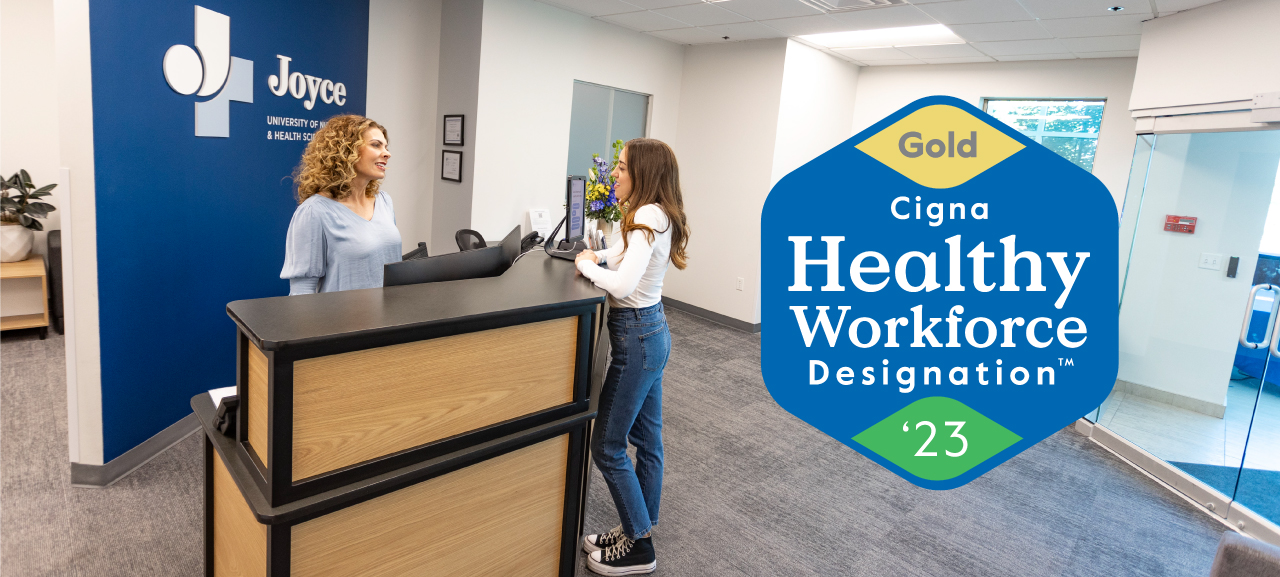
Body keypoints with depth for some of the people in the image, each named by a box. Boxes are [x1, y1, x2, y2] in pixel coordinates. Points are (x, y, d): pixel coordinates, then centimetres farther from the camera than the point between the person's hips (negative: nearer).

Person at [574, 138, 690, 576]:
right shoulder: (659, 215, 8)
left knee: (608, 445, 2)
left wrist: (586, 265, -14)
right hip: (652, 330, 10)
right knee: (647, 439, 18)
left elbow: (622, 285, -32)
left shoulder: (647, 217, -21)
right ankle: (639, 530, 34)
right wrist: (600, 256, 6)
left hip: (638, 336, -10)